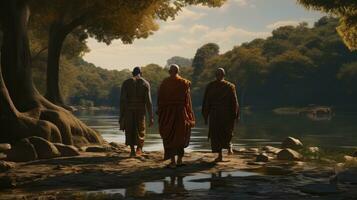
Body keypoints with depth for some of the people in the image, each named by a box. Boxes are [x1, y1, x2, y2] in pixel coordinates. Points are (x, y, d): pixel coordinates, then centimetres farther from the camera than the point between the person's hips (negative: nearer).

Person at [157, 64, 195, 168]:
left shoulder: (164, 83, -4)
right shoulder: (184, 83, -2)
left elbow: (160, 98, -2)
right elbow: (187, 100, -1)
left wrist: (159, 112, 8)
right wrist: (189, 115, 5)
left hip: (167, 112, -1)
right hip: (181, 112, 1)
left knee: (170, 137, 5)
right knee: (181, 136, 15)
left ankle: (173, 162, 0)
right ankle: (179, 160, 16)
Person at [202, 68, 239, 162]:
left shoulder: (210, 86, -2)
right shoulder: (230, 86, -1)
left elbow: (206, 102, -1)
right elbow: (234, 102, -2)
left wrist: (205, 116, 4)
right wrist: (235, 115, 5)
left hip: (214, 113, -1)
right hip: (227, 113, 1)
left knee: (215, 134, 5)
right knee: (227, 131, 23)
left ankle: (220, 155, 0)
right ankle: (229, 146, 2)